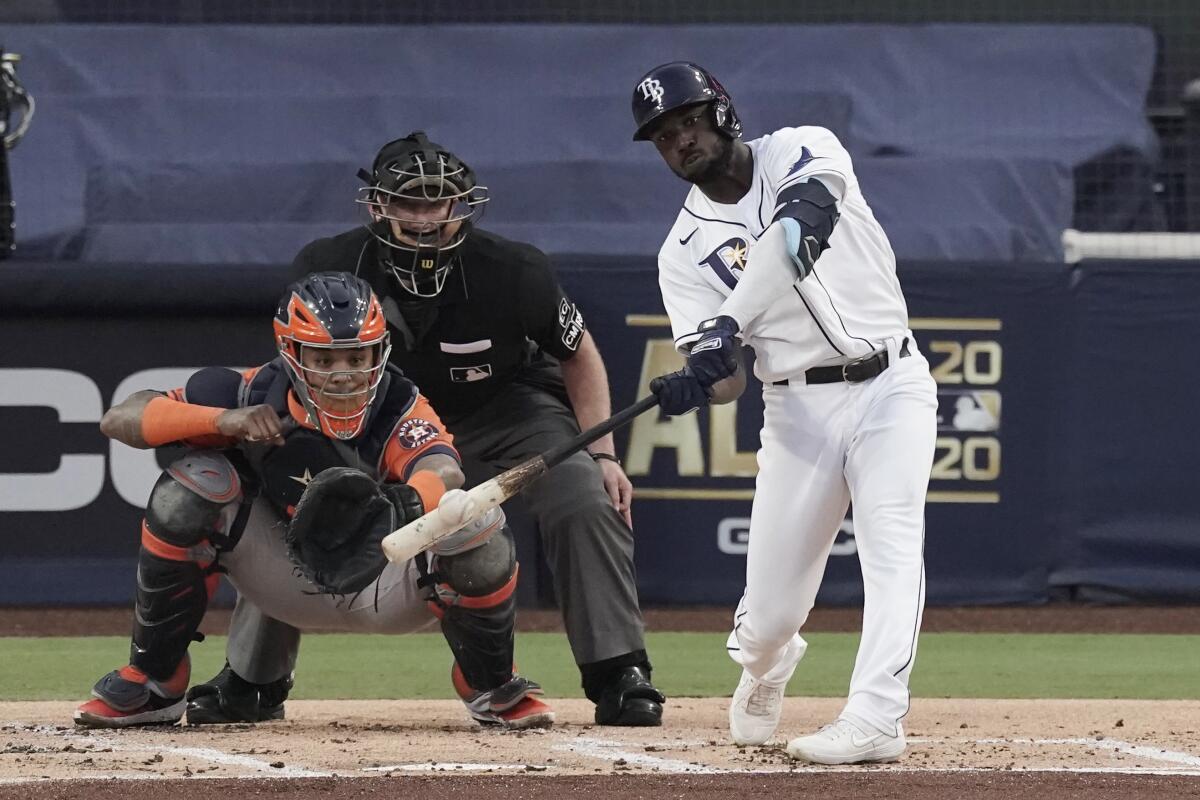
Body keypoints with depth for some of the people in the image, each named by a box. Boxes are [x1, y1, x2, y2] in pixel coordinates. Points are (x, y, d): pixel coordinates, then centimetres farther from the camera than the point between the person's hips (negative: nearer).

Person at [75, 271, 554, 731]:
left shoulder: (399, 409, -25)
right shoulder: (257, 396, -18)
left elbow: (444, 472, -48)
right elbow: (118, 421, -20)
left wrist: (409, 501, -72)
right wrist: (223, 419, -36)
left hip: (390, 590, -2)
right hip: (291, 587, 2)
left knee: (471, 519, -32)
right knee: (195, 485, -23)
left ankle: (491, 687, 0)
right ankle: (154, 684, -5)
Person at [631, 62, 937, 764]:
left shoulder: (802, 153, -2)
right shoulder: (686, 250, 2)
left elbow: (805, 223, -26)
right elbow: (727, 381, -6)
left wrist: (730, 324, -37)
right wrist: (697, 382, -32)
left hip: (891, 384, -2)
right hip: (800, 408, 2)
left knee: (892, 542, -22)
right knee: (771, 608, 0)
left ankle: (875, 719, -31)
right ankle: (764, 664, 36)